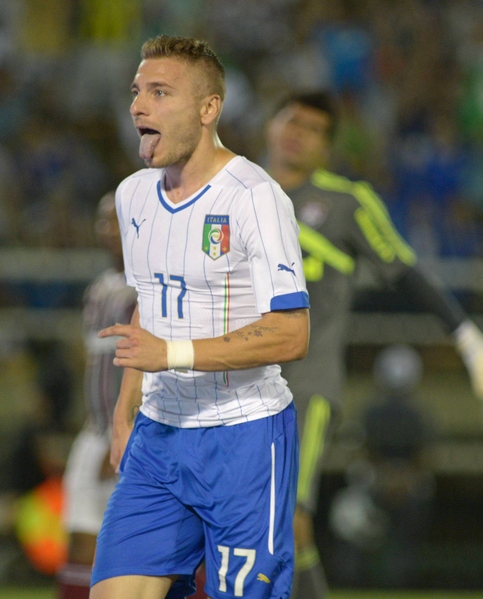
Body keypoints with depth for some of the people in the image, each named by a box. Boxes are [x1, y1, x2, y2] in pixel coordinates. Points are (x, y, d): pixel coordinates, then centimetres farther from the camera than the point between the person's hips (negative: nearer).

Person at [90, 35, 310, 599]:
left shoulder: (254, 197, -13)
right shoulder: (133, 195, 11)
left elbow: (290, 334, -18)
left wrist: (173, 354, -24)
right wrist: (123, 417, 20)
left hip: (244, 441, -6)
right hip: (159, 436, 6)